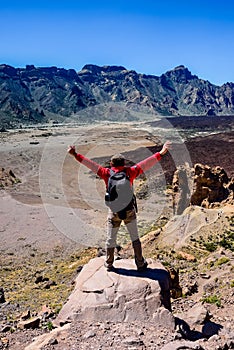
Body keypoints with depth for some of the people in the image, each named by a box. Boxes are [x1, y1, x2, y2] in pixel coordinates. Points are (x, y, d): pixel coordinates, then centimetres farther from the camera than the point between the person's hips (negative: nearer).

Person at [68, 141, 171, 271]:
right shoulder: (130, 172, -10)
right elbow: (146, 163, -10)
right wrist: (161, 153, -7)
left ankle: (109, 264, 29)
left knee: (111, 239, 16)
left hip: (114, 212, 0)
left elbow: (89, 163, -6)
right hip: (130, 211, 0)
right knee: (135, 238, 16)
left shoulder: (107, 173, -10)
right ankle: (140, 264, 23)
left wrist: (76, 155, 0)